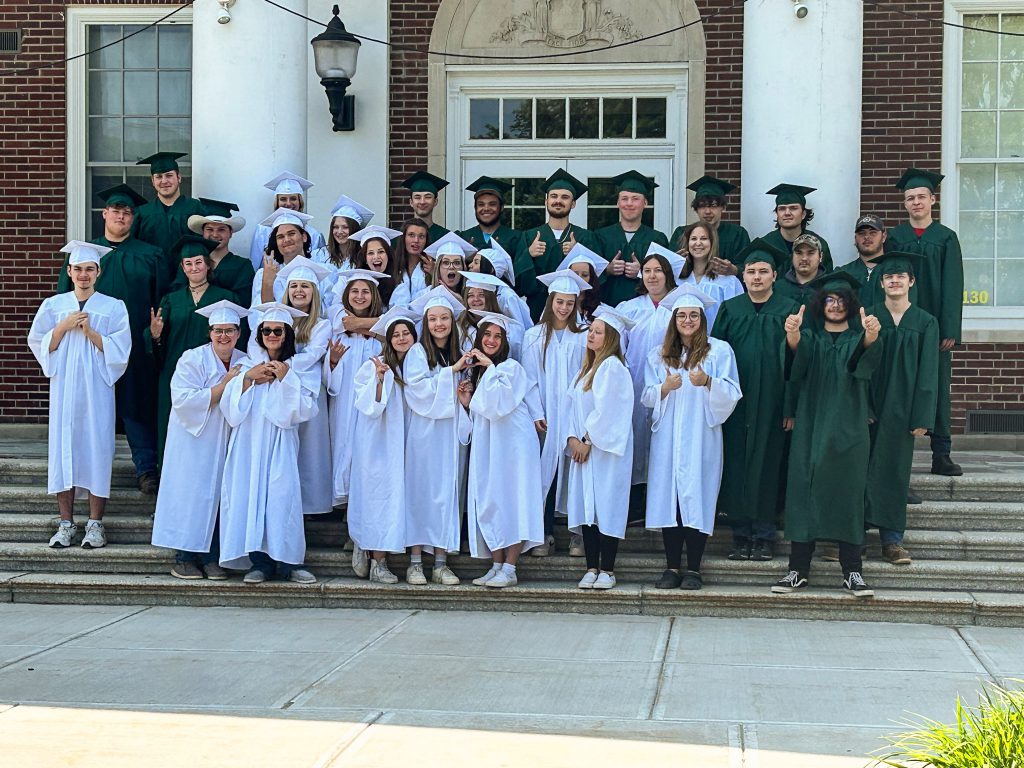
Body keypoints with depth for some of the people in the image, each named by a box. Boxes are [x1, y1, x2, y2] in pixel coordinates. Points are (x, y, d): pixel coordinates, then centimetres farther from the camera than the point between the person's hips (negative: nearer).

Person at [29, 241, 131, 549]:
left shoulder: (113, 307, 4)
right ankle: (66, 523, 6)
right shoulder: (53, 306, 9)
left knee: (96, 449, -4)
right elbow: (39, 345, 5)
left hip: (96, 389, -2)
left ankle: (95, 524, 3)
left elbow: (120, 350, -3)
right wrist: (64, 326, -9)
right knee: (63, 448, 0)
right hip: (63, 388, 2)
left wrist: (90, 331, -13)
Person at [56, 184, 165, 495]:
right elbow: (65, 295, 8)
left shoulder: (150, 255, 7)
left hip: (136, 344, -1)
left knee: (137, 404, 0)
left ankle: (146, 469, 5)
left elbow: (162, 301, 2)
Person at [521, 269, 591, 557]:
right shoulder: (534, 337, 7)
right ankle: (546, 534, 3)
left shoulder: (583, 338, 7)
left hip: (574, 415, 0)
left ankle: (578, 533, 6)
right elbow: (530, 379, 5)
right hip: (544, 417, 0)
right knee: (546, 469, -1)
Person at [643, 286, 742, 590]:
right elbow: (648, 398, 9)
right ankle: (672, 566, 3)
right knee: (668, 496, -3)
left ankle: (693, 568, -2)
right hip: (668, 437, 2)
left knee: (697, 496, -6)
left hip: (701, 437, -2)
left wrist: (708, 382, -21)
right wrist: (665, 388, -12)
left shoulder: (719, 351, 5)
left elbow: (731, 394, -2)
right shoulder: (659, 355, 14)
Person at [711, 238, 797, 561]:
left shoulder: (790, 310, 3)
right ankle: (740, 535, 11)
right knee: (736, 463, 2)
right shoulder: (729, 309, 9)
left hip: (772, 401, -2)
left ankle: (764, 536, 9)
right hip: (735, 400, 2)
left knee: (768, 463, 0)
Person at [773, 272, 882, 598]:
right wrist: (792, 334, -39)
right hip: (811, 426, 0)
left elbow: (867, 356, -16)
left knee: (848, 495, -1)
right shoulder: (811, 336, 10)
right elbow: (799, 351, -14)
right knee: (805, 492, -3)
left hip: (848, 428, 0)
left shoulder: (857, 337, 9)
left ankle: (852, 572, 3)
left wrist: (871, 335, -40)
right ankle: (798, 569, 0)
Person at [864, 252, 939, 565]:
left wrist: (922, 418, -6)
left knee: (894, 472, 3)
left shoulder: (926, 324, 3)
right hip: (868, 407, 0)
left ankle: (892, 539, 7)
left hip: (902, 408, 0)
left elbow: (928, 372, 1)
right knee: (863, 471, 0)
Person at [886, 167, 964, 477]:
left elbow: (952, 287, 0)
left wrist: (950, 330, -8)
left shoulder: (946, 238, 4)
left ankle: (941, 455, 3)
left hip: (935, 324, 0)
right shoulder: (895, 238, 7)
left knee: (938, 389, 0)